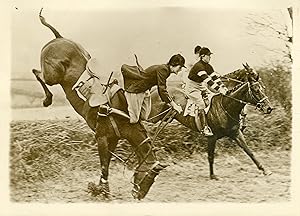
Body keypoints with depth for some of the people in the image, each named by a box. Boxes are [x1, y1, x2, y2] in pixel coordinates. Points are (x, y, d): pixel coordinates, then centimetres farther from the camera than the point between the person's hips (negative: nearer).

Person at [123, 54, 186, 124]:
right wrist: (173, 105, -22)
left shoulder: (165, 69, 7)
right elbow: (162, 90, -26)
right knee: (134, 120, -7)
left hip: (144, 91, 10)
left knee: (144, 118, 12)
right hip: (134, 91, -10)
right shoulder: (162, 69, -23)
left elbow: (161, 89, 16)